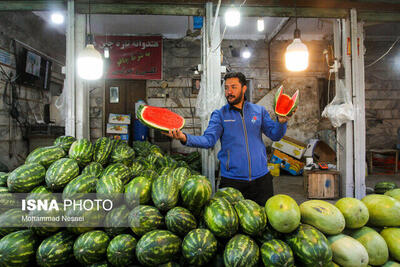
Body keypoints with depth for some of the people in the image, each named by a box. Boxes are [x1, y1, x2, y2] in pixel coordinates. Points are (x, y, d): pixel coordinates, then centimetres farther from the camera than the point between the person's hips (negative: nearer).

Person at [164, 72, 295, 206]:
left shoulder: (259, 110, 7)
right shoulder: (219, 114, 0)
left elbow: (274, 135, 3)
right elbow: (208, 139, -12)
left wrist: (281, 122, -18)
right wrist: (185, 138, -30)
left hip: (261, 177, 2)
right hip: (231, 180, -2)